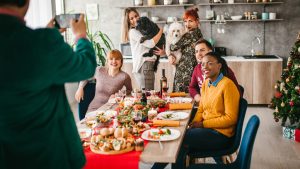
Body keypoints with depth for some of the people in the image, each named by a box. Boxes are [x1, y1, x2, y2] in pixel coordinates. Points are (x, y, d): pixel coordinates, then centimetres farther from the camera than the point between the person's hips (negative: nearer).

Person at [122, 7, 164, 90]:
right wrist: (161, 31, -4)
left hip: (149, 65, 8)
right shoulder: (133, 32, -6)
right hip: (143, 66, -8)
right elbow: (150, 44, -16)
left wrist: (162, 52, -5)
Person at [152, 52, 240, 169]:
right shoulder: (206, 83, 8)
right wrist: (194, 123, -6)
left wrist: (203, 124, -15)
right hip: (206, 128, 6)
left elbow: (230, 118, -15)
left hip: (220, 134, -6)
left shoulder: (227, 85, -15)